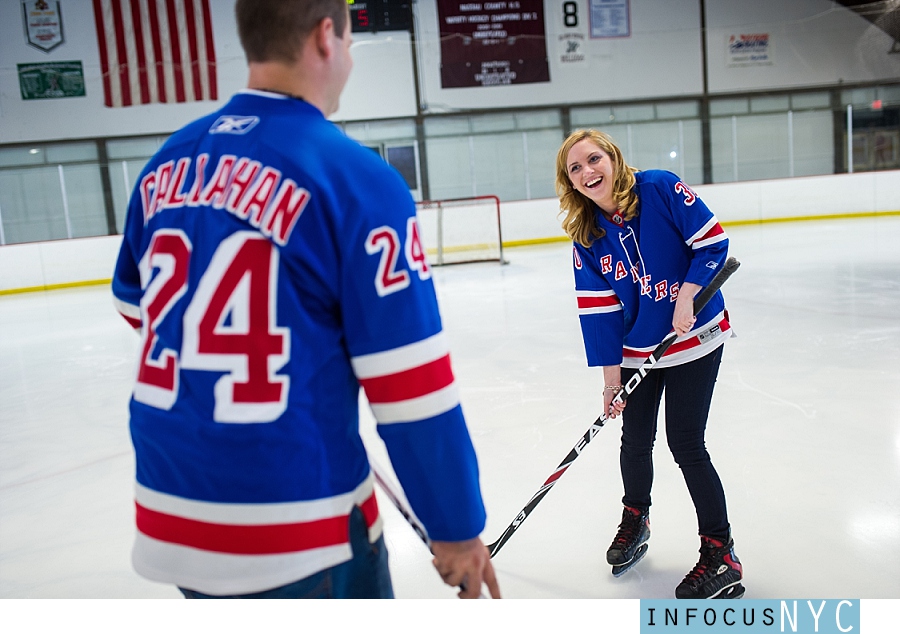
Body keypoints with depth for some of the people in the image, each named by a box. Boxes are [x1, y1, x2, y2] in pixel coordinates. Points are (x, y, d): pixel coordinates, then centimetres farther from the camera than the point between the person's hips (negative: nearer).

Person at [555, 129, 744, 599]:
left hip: (695, 338, -4)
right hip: (636, 349, 4)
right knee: (636, 440, 11)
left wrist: (685, 299, -22)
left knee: (685, 443, -5)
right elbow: (598, 310, -5)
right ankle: (635, 520, 40)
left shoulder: (660, 189, -15)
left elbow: (713, 242, -12)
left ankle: (721, 555, 12)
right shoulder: (586, 235, -4)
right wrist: (611, 377, -5)